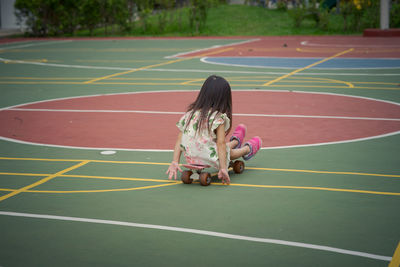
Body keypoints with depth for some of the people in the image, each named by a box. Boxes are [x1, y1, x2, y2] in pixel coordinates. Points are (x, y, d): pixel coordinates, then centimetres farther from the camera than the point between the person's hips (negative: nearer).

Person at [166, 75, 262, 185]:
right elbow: (220, 143, -18)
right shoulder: (219, 118, -14)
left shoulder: (189, 114, 1)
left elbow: (179, 140, 0)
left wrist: (175, 162, 1)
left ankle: (235, 141, 62)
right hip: (210, 160, -5)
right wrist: (223, 168, -17)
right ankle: (248, 149, 56)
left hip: (190, 159, 5)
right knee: (228, 152, 28)